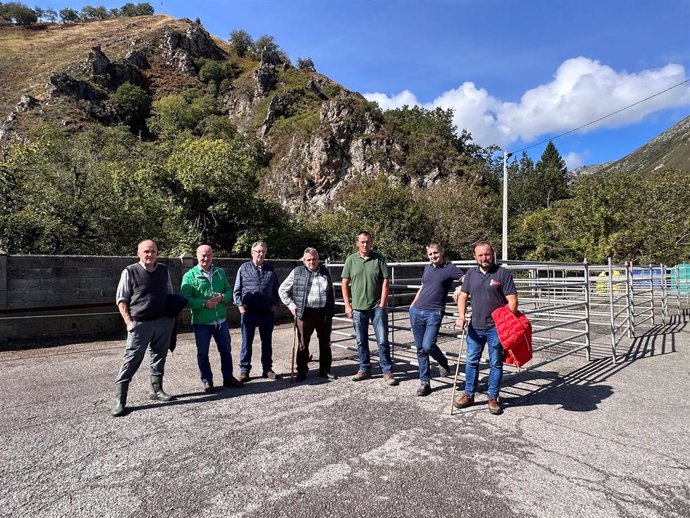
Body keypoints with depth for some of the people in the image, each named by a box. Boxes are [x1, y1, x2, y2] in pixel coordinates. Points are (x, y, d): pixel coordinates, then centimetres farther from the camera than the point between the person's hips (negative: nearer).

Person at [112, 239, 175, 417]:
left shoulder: (164, 270, 8)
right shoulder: (130, 272, -4)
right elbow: (121, 300, -2)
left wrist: (171, 316, 10)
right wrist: (128, 322, -9)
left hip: (164, 322, 4)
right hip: (140, 324, -4)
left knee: (159, 357, 13)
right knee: (131, 360, -4)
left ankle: (157, 389, 27)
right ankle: (119, 400, 2)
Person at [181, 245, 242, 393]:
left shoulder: (220, 273, 6)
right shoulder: (190, 276, -7)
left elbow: (229, 291, 8)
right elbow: (185, 299, -12)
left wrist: (222, 298, -13)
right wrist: (205, 303, -22)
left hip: (221, 320, 4)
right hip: (201, 322, -3)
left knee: (226, 350, 14)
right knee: (202, 353, 9)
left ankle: (228, 378, 30)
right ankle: (207, 381, 25)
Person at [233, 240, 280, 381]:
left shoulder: (270, 269, 7)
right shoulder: (244, 268, 1)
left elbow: (276, 289, 14)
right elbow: (237, 290, 3)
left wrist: (275, 304, 4)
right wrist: (240, 305, -6)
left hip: (267, 312, 2)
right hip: (248, 312, -2)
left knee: (267, 342, 11)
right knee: (247, 342, 5)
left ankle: (267, 369, 23)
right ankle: (244, 370, 16)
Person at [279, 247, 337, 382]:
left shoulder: (325, 272, 10)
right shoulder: (297, 272, 0)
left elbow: (331, 292, 18)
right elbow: (282, 290, 5)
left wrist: (331, 311, 11)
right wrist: (290, 304, -5)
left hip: (324, 313, 3)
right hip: (305, 314, -3)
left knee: (325, 343, 10)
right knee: (303, 344, 5)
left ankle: (325, 371, 23)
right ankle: (302, 372, 18)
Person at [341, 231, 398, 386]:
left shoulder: (379, 259, -1)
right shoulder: (351, 260, 2)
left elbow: (385, 282, -3)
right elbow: (344, 283, 5)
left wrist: (382, 305, -8)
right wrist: (347, 305, 1)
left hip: (377, 307, -2)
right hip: (358, 308, 2)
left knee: (383, 341, 0)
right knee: (361, 342, 12)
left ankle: (387, 371, 10)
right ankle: (364, 369, 26)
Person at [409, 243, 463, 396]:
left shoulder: (450, 268, -3)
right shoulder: (427, 269, 15)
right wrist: (413, 304, 20)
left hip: (434, 313, -5)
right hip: (417, 311, 6)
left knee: (428, 346, -16)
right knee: (420, 349, 7)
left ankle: (443, 362, 17)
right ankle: (424, 382, 17)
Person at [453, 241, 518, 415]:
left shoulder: (502, 273, -5)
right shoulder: (471, 274, 8)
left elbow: (512, 300, -8)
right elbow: (463, 296, 9)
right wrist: (461, 316, -6)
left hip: (496, 327, -4)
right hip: (475, 327, 4)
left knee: (496, 364, 8)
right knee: (471, 361, 11)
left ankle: (493, 398, 21)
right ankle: (468, 395, 24)